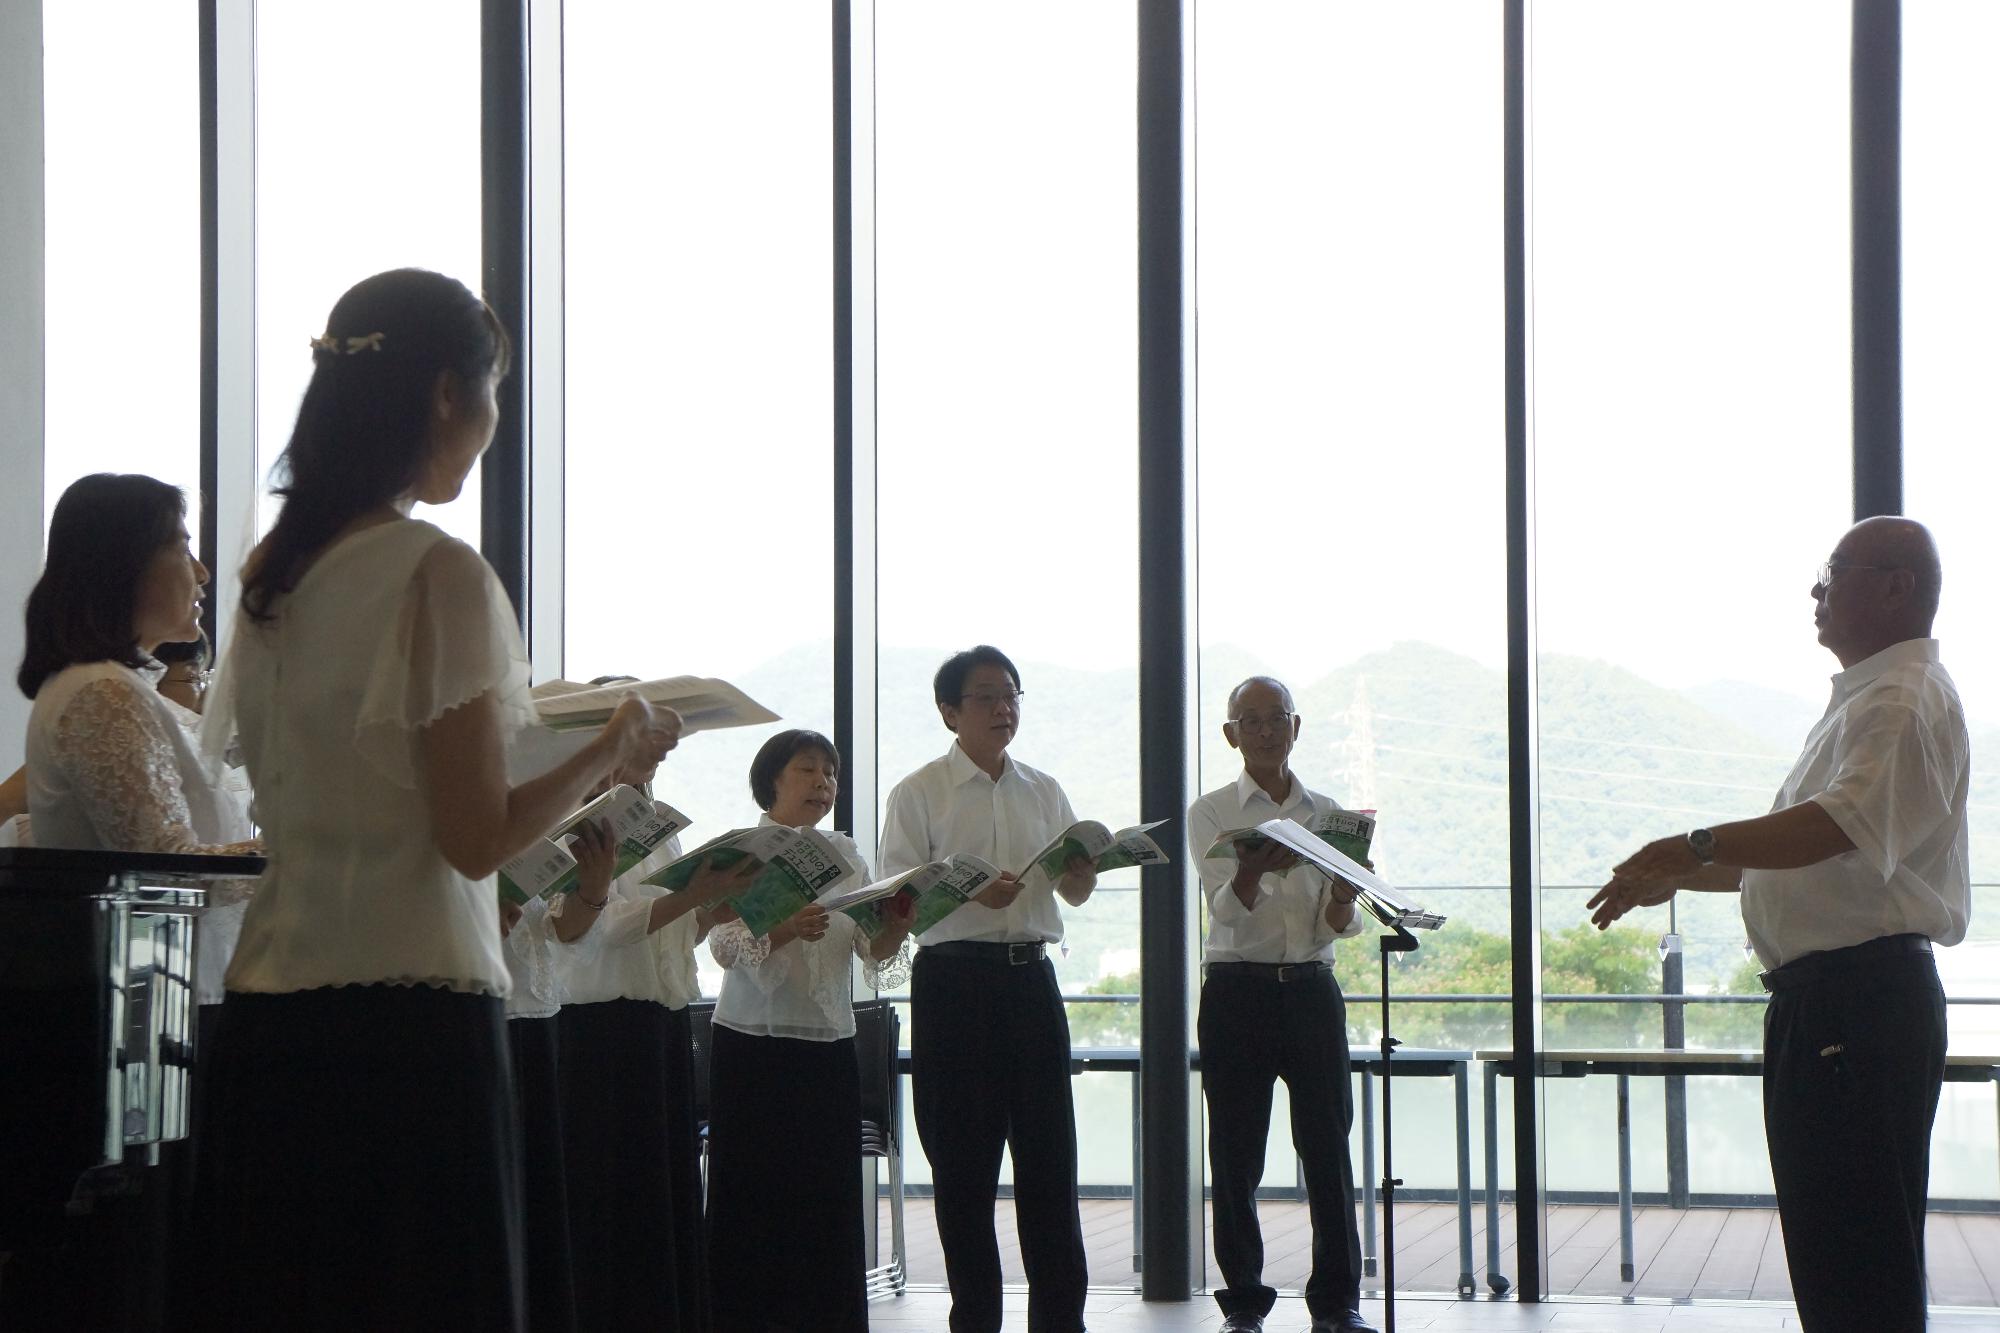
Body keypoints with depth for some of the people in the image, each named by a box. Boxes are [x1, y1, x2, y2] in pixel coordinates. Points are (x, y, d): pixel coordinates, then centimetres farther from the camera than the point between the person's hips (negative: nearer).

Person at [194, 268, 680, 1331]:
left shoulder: (272, 573, 9)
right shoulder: (438, 574, -11)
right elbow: (478, 837, -12)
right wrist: (612, 752, 3)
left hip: (267, 1010, 7)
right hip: (411, 1011, -7)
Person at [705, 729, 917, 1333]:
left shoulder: (846, 854, 13)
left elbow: (875, 953, 7)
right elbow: (726, 945, -14)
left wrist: (895, 927, -15)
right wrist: (788, 928, -32)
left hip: (830, 1048, 4)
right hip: (752, 1047, -4)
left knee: (832, 1196, 2)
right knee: (754, 1200, -4)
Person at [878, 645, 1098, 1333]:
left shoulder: (1043, 792, 15)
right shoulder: (919, 794, 1)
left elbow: (1075, 892, 15)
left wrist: (1085, 868, -9)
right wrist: (969, 890, -23)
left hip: (1030, 974, 4)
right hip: (953, 978, -4)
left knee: (1049, 1152, 2)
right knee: (962, 1160, 1)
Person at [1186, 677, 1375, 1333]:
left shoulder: (1326, 813, 11)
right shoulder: (1211, 813, 2)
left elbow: (1339, 926, 6)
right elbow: (1228, 909, -13)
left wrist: (1344, 895, -18)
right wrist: (1255, 867, -34)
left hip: (1312, 989, 2)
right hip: (1237, 990, -2)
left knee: (1328, 1144, 0)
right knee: (1236, 1154, -1)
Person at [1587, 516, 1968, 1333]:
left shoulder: (1906, 699, -13)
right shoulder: (1865, 700, 23)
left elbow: (1848, 822, -31)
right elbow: (1800, 854, 29)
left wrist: (1699, 847, -38)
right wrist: (1679, 878, 24)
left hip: (1864, 996, -11)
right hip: (1824, 996, 11)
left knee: (1855, 1239, -11)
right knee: (1827, 1229, 15)